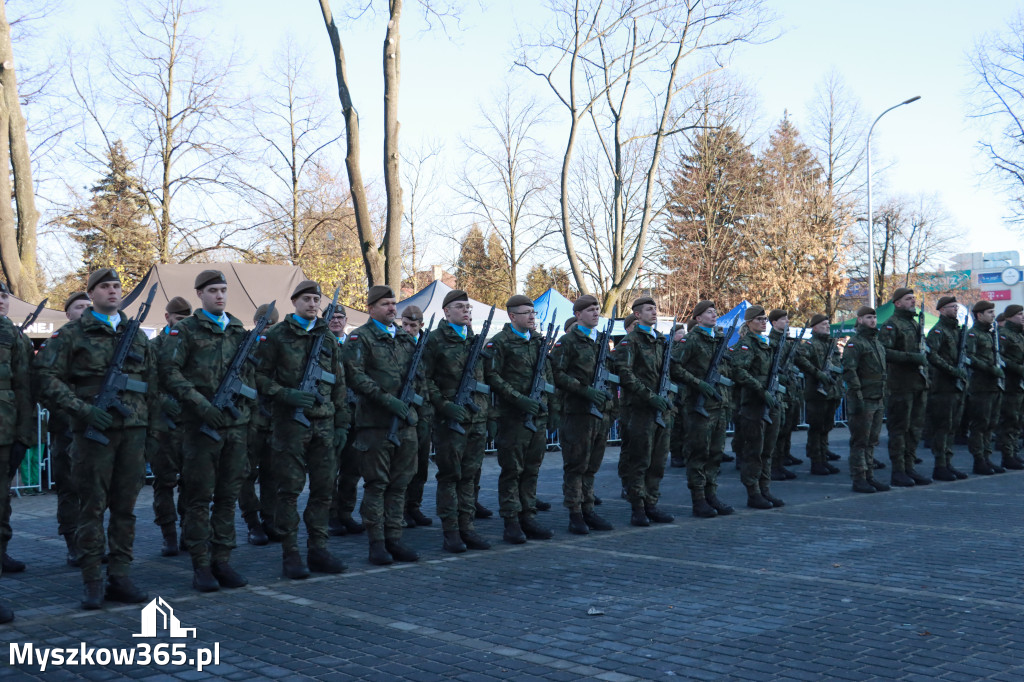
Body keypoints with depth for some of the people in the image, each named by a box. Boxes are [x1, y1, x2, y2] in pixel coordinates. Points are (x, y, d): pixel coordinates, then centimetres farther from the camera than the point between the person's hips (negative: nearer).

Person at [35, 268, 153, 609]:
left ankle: (120, 577, 13)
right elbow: (48, 378, -6)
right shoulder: (72, 334, 2)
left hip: (133, 430, 4)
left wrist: (151, 425, 12)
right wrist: (84, 408, -16)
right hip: (94, 431, -4)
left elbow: (152, 384, 18)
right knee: (92, 507, 0)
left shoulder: (137, 335, 15)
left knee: (125, 507, 6)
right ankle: (93, 582, 7)